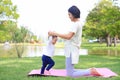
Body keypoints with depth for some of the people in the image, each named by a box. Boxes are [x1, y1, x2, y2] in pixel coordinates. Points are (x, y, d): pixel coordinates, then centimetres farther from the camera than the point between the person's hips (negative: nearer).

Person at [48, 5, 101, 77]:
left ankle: (91, 72, -4)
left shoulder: (75, 24, -16)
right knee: (70, 71, 17)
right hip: (72, 49, 10)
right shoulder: (79, 23, 15)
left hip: (72, 50, -10)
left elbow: (68, 36, -30)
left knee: (70, 74, -6)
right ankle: (90, 71, 15)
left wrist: (54, 33, -25)